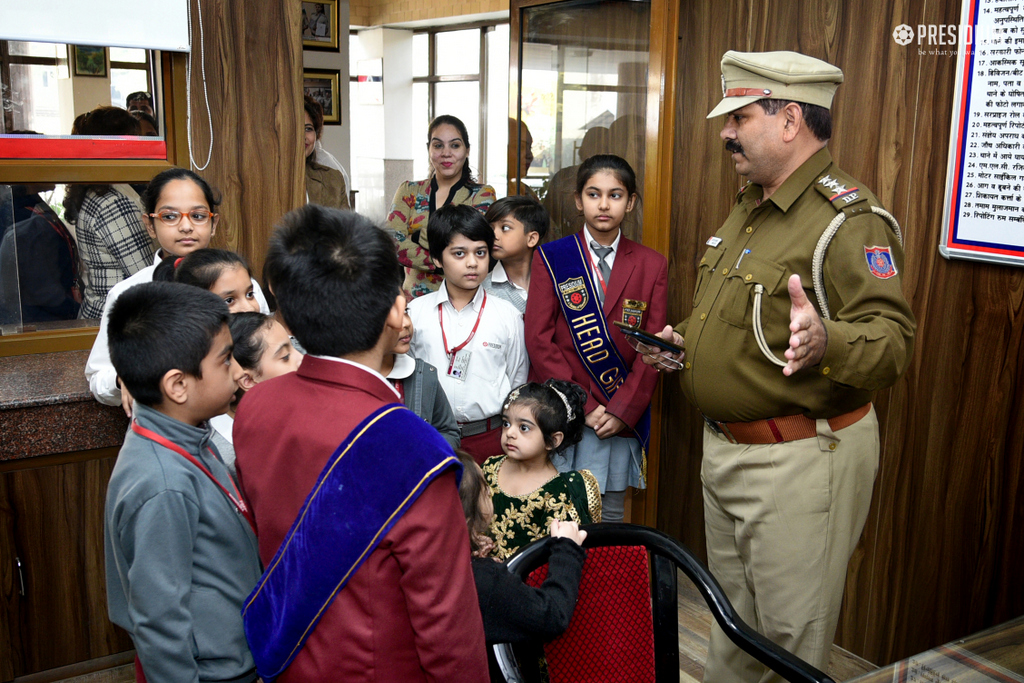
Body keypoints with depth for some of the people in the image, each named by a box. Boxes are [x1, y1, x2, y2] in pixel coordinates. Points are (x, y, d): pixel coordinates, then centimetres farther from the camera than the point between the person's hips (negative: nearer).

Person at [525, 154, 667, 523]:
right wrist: (581, 406, -10)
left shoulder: (652, 265, 7)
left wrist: (622, 410, -8)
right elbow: (538, 339, -4)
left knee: (610, 514, 8)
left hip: (621, 418, 1)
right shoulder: (550, 258, 2)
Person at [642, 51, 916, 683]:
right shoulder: (750, 208, 13)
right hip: (725, 451, 9)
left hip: (800, 461, -9)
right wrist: (687, 346, 12)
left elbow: (892, 340, -28)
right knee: (732, 630, 24)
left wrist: (825, 342, -47)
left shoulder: (850, 220, -18)